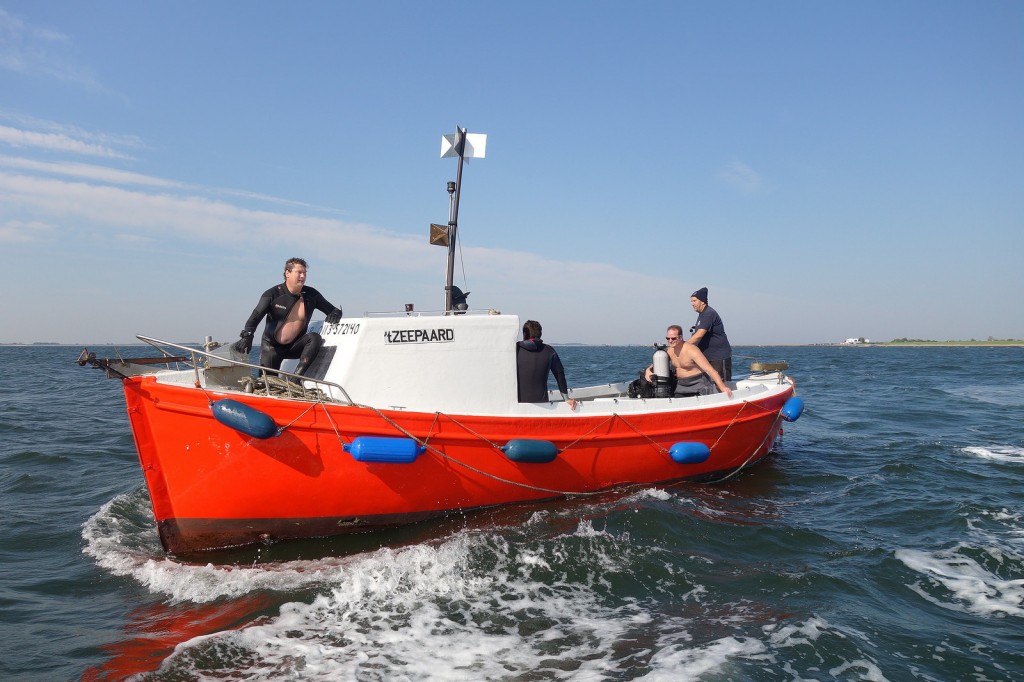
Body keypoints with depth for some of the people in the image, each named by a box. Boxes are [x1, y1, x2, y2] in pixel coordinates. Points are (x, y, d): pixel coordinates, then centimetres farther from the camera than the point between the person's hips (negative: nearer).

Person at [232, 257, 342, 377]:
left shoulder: (311, 294, -2)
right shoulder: (273, 294, -9)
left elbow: (333, 310, 6)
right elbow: (255, 317, -13)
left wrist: (335, 313, -19)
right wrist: (246, 336, -30)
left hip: (295, 346, 2)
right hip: (272, 347, -2)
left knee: (315, 338, -28)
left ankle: (296, 377, -33)